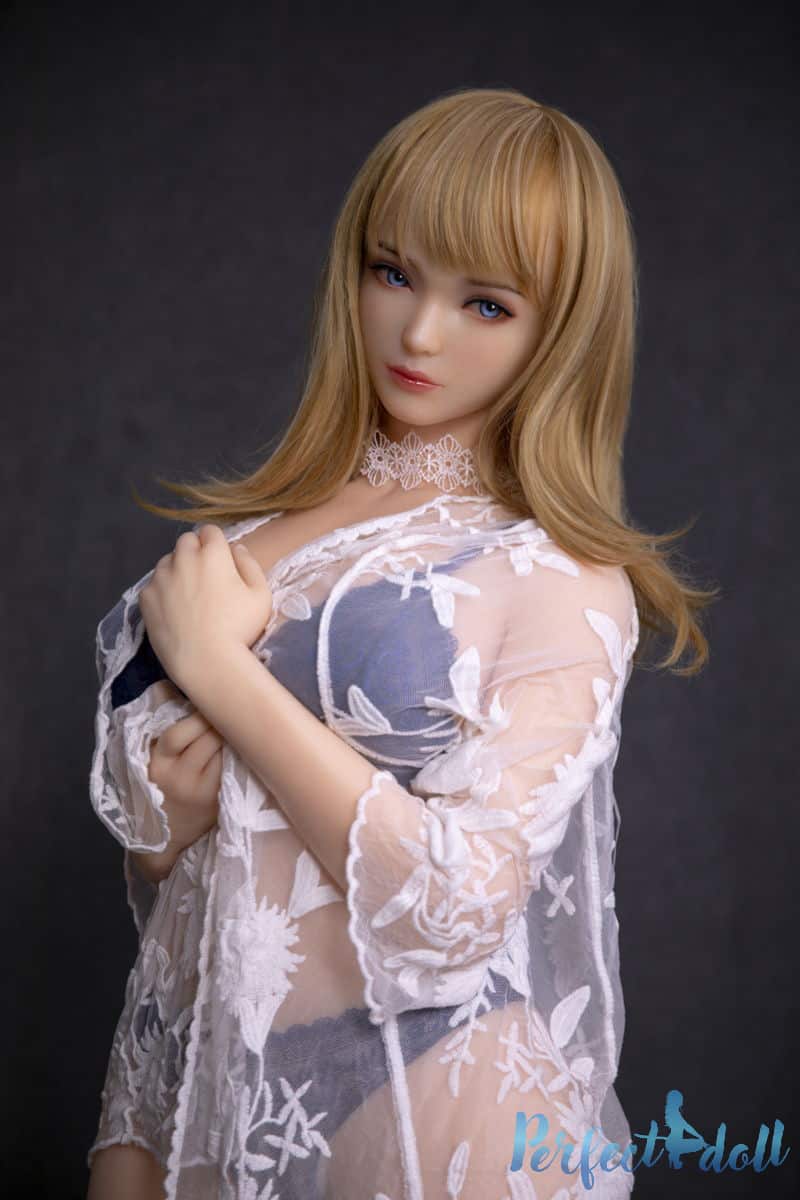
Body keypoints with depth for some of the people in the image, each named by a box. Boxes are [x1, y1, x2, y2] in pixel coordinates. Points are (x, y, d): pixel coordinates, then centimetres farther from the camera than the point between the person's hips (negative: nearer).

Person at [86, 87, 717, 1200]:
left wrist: (218, 669, -16)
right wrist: (168, 810, -11)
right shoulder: (259, 521, 3)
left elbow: (451, 906, -21)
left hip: (421, 1109, -4)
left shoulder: (564, 580, -11)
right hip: (193, 1080, 5)